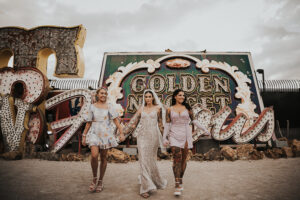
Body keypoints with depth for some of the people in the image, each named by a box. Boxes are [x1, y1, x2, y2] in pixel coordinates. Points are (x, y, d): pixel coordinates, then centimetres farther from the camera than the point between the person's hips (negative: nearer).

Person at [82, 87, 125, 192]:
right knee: (94, 155, -18)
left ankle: (100, 181, 24)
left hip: (106, 134, 0)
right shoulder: (92, 107, 5)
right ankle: (94, 178, 7)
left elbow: (116, 120, -3)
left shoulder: (108, 107, 2)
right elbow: (89, 122, 9)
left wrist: (121, 133, -11)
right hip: (94, 133, 0)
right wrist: (84, 135, 9)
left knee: (103, 158, 6)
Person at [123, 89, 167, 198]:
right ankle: (146, 187, 4)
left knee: (151, 160, 9)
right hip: (142, 136, 1)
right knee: (144, 160, -3)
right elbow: (133, 122, 11)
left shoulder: (158, 108, 3)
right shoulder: (141, 109, 9)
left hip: (153, 136, -1)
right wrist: (124, 132, 11)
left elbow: (160, 123, 4)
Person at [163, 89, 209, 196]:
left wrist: (204, 129, 7)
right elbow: (167, 124, 2)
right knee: (177, 158, -12)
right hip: (174, 136, -2)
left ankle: (180, 181, 28)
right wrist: (164, 138, -4)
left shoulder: (187, 108, 6)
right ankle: (177, 185, -7)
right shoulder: (170, 109, 4)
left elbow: (194, 120, 11)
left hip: (185, 136, 2)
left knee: (183, 159, 8)